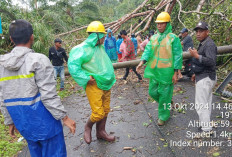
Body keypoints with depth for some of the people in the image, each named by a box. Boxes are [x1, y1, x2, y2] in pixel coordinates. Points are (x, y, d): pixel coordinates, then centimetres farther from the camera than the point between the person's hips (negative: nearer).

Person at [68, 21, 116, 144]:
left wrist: (110, 76, 18)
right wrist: (86, 77, -21)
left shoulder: (100, 47, 10)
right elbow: (72, 65, -20)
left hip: (105, 84, 8)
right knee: (98, 113, -6)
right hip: (94, 86, -8)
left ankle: (101, 132, 32)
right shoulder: (83, 49, -15)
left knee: (105, 111, 13)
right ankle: (88, 127, 24)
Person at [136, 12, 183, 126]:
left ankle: (163, 116, 24)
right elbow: (148, 50, 0)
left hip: (166, 72, -5)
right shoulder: (153, 38, 11)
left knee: (164, 94, 4)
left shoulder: (173, 38, -5)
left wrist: (175, 73, -11)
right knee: (152, 92, 12)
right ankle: (168, 103, 39)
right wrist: (142, 62, -18)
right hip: (154, 71, 6)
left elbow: (177, 56, -7)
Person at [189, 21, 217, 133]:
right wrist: (196, 73, 23)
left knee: (201, 104, -6)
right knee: (206, 103, 18)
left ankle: (206, 129, 4)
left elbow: (211, 61, -30)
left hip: (205, 78, -10)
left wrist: (196, 56, -29)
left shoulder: (209, 45, -18)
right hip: (203, 77, 10)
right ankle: (205, 124, 32)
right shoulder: (203, 44, 14)